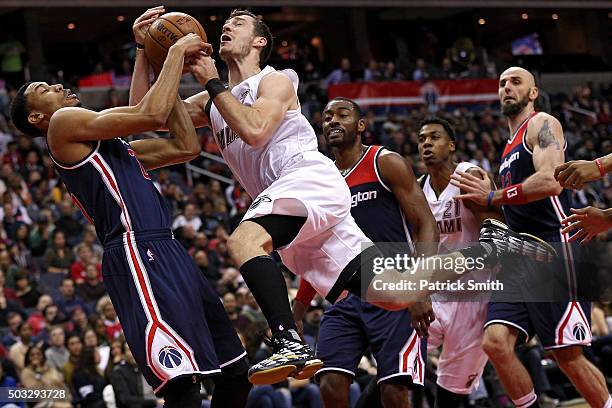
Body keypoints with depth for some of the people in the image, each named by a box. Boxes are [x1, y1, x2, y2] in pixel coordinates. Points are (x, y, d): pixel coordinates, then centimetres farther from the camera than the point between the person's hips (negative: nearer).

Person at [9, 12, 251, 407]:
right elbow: (151, 114, -9)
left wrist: (172, 68, 25)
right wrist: (176, 54, 3)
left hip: (168, 253, 10)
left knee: (235, 371, 13)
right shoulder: (65, 123, 2)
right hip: (136, 252, -10)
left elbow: (186, 147, 26)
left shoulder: (112, 146, 29)